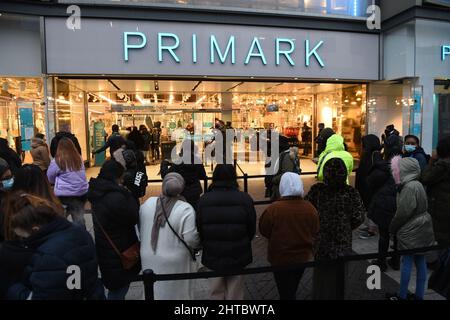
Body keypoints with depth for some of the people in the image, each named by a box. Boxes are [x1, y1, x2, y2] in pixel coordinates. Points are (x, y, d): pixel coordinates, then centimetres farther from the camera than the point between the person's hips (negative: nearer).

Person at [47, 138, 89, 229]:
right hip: (81, 192, 4)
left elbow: (50, 178, 6)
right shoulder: (79, 159, 2)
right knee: (79, 217, 7)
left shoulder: (57, 161, -8)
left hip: (64, 194, -4)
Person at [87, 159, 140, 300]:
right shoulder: (116, 197, -29)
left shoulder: (99, 192, 1)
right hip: (118, 252, -9)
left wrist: (125, 193, -4)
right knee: (118, 289, 8)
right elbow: (133, 217, -18)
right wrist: (129, 195, -10)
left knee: (116, 286, 26)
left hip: (105, 250, 9)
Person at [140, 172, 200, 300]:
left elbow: (141, 227, 6)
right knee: (177, 293, 16)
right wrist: (199, 243, 1)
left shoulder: (147, 203, -6)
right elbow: (191, 239, -20)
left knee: (154, 291, 24)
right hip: (174, 263, -4)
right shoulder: (185, 209, -21)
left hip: (149, 259, 4)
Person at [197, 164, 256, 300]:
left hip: (213, 256, 1)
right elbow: (252, 229, -6)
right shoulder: (245, 199, -13)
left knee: (216, 293, 19)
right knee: (235, 293, 16)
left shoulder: (204, 200, -12)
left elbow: (199, 229, -5)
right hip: (238, 256, 0)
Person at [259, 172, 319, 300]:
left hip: (280, 258, -3)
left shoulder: (273, 209, -24)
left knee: (285, 292, 16)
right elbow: (315, 233, -3)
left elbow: (264, 230, -12)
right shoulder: (310, 208, -14)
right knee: (292, 289, 28)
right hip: (303, 256, 4)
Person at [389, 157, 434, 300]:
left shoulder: (409, 187, -21)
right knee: (420, 261, 14)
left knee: (407, 261, 2)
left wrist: (392, 228, -5)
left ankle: (403, 295, 14)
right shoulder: (417, 185, 8)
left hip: (411, 232, -9)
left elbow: (403, 212, -20)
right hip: (421, 229, 9)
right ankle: (419, 295, 26)